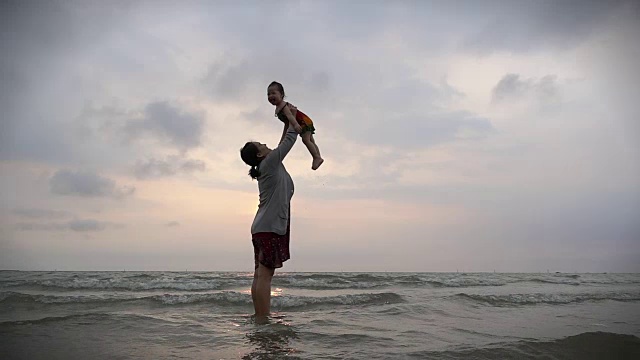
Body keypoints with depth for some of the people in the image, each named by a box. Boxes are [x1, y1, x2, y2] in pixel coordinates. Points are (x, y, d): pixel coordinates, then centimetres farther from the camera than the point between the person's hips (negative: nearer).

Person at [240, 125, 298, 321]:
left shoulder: (270, 166, 18)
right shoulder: (269, 163, -6)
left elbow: (283, 144, 30)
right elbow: (289, 141, -1)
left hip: (263, 227, 10)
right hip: (270, 227, -10)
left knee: (260, 274, 5)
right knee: (264, 275, -12)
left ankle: (259, 317, 7)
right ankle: (262, 320, -13)